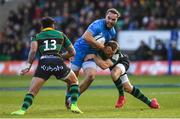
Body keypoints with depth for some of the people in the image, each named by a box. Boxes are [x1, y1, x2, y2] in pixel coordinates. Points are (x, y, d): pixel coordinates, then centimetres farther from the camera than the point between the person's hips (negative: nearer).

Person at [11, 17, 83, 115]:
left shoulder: (37, 36, 22)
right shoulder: (61, 34, 26)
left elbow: (33, 50, 0)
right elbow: (72, 52, 27)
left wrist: (28, 65, 1)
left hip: (43, 63, -1)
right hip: (58, 62, 1)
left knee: (32, 90, 1)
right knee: (74, 81, 26)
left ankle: (23, 110, -20)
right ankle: (74, 105, 12)